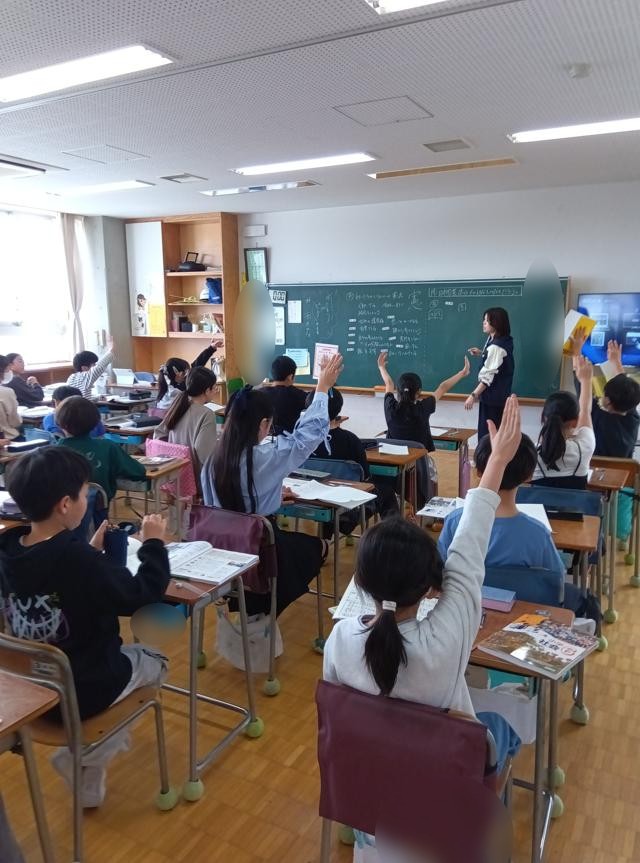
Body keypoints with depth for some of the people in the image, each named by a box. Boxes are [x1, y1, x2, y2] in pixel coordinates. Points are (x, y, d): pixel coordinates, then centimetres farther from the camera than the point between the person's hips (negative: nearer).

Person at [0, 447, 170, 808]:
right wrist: (154, 543, -8)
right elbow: (143, 594, -20)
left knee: (124, 652, 32)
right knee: (154, 661, 21)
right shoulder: (78, 559, -32)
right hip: (82, 690, -7)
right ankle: (84, 760, 14)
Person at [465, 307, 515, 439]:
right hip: (499, 396, 10)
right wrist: (481, 353, 14)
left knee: (487, 434, -4)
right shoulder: (504, 341, 8)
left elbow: (488, 376, -23)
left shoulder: (496, 346, -21)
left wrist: (473, 395, -22)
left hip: (492, 397, -10)